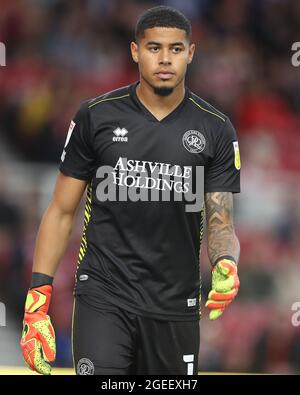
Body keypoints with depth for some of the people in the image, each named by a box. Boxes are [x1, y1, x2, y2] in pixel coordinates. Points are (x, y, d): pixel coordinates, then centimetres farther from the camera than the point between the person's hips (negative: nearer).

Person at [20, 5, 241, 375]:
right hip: (103, 298, -2)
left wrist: (226, 264, -23)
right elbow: (61, 211, 5)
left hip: (176, 304, 2)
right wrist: (36, 300, -3)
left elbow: (220, 221, 2)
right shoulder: (96, 116, 0)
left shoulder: (215, 129, 3)